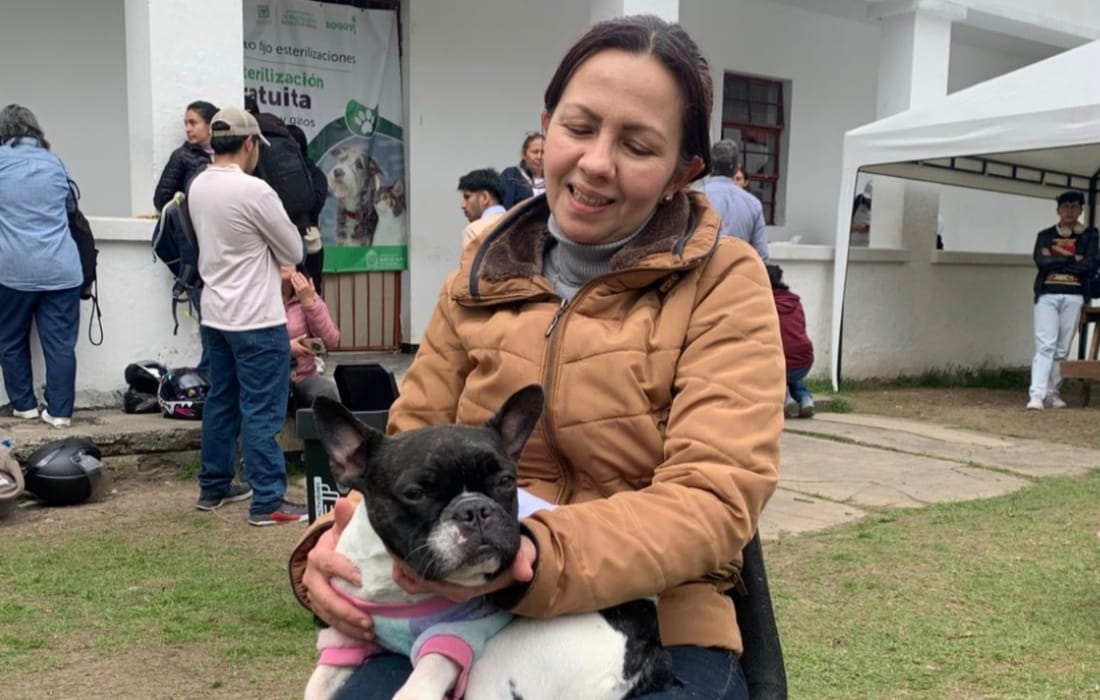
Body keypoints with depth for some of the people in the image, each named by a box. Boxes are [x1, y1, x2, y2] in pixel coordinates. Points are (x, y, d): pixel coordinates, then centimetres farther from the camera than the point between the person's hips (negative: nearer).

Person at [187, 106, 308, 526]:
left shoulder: (197, 187, 5)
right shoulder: (254, 191, -18)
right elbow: (293, 251, -8)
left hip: (214, 315, 8)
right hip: (257, 320, -8)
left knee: (221, 401, 17)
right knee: (261, 412, -3)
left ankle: (213, 487, 27)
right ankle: (268, 502, 2)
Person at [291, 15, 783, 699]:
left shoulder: (725, 285, -5)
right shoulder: (481, 277, 8)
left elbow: (714, 500, -15)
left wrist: (534, 560, -31)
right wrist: (333, 542, -13)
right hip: (469, 618, 3)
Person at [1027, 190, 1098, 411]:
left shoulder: (1089, 236, 11)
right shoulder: (1045, 235, 11)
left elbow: (1090, 266, -5)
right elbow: (1041, 262, -7)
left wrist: (1056, 260, -5)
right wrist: (1072, 259, -6)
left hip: (1073, 297, 1)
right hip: (1047, 295, -1)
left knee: (1062, 349, 3)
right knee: (1045, 346, -11)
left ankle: (1052, 394, 11)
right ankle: (1036, 395, -18)